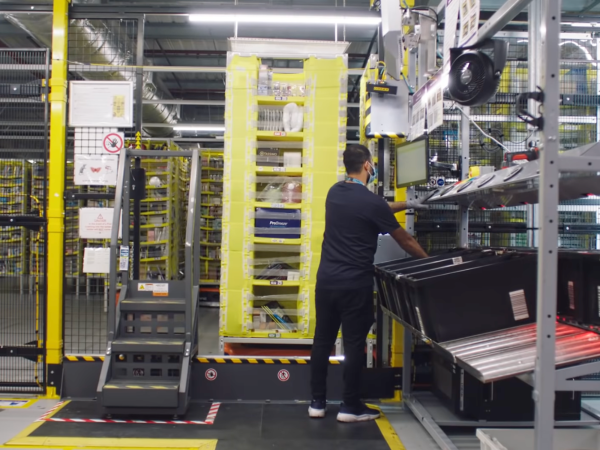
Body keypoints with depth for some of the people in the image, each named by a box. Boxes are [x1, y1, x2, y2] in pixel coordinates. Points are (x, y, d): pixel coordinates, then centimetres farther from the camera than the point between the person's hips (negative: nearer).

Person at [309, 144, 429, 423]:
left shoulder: (335, 192, 7)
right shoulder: (371, 201, -13)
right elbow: (405, 240, -2)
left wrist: (404, 205, 31)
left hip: (326, 279, 6)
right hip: (355, 284, -6)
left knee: (323, 341, 11)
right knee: (354, 345, 4)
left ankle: (317, 403, 18)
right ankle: (351, 407, 12)